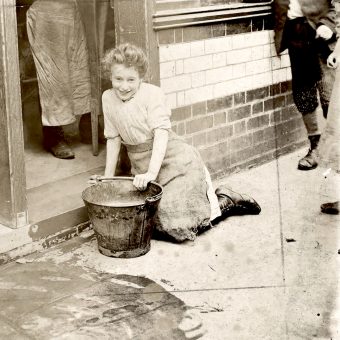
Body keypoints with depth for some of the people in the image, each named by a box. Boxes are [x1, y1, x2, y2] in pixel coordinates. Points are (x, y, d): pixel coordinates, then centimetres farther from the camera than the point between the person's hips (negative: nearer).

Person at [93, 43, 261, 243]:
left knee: (174, 225, -17)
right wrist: (108, 176, 5)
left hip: (176, 162, -7)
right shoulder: (108, 99, 3)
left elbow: (161, 133, -22)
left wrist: (151, 172, -32)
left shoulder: (152, 94, -14)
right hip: (143, 169, 7)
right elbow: (114, 138, 8)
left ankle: (224, 201, 9)